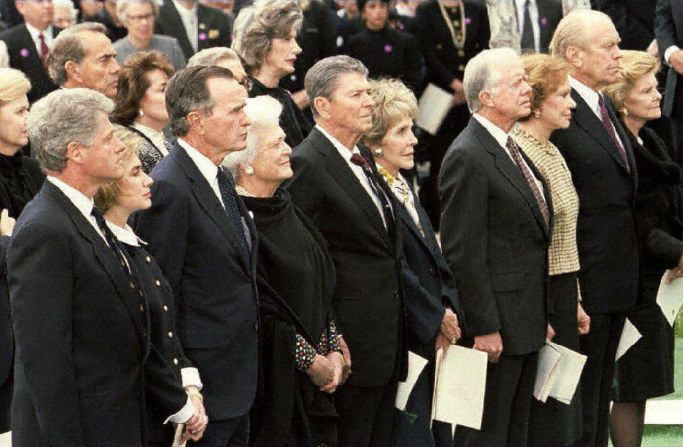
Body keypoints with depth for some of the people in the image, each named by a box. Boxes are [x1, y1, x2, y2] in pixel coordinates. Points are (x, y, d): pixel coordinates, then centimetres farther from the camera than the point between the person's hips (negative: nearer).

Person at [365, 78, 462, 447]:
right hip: (403, 340, -9)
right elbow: (393, 270, -18)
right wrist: (436, 318, -9)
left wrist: (449, 310, 3)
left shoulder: (402, 186, 16)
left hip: (434, 337, 9)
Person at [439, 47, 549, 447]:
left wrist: (541, 315, 18)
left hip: (527, 320, 10)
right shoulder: (468, 156, -17)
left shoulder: (512, 148, 14)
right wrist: (484, 327, -21)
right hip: (496, 324, -10)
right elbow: (464, 252, -20)